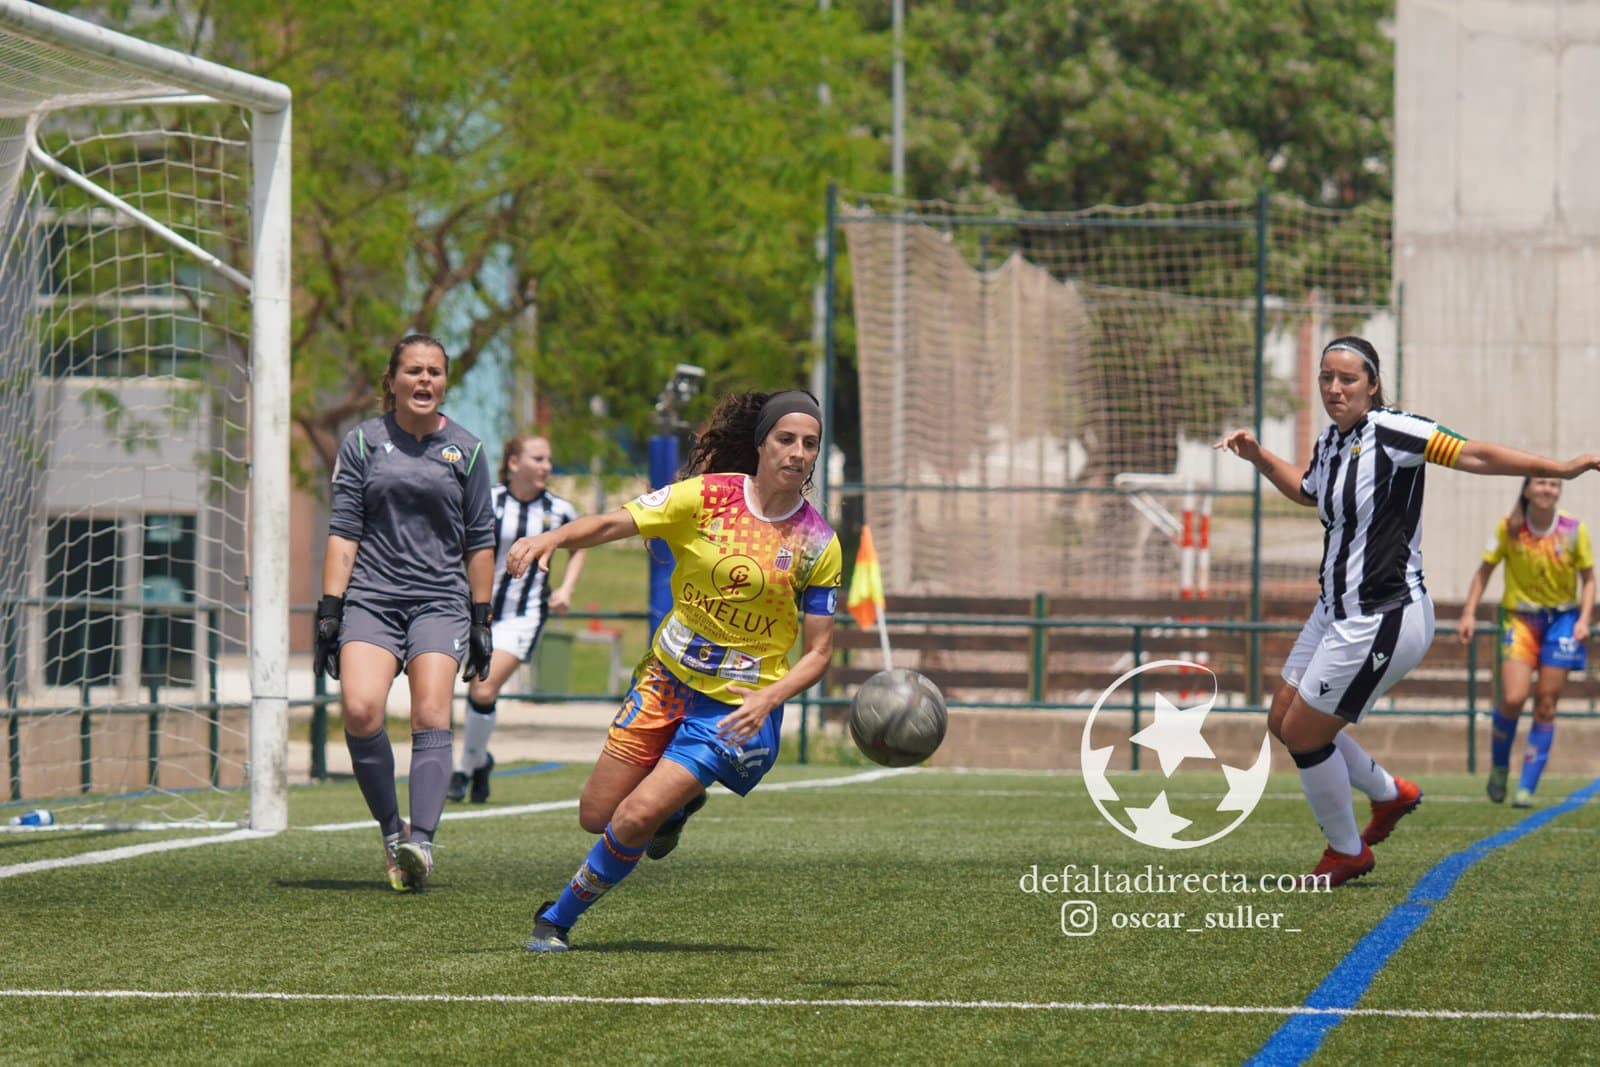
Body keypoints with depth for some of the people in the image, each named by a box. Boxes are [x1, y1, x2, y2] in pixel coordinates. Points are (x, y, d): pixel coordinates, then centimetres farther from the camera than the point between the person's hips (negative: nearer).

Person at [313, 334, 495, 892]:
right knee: (359, 709, -20)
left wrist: (481, 620, 11)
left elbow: (479, 542, 13)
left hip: (440, 601, 0)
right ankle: (391, 830, -4)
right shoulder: (362, 443, 7)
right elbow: (343, 532, 5)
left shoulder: (465, 450, 9)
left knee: (431, 717, -17)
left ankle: (421, 840, -23)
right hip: (371, 597, 0)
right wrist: (329, 610, -1)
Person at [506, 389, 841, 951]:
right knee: (595, 816, 6)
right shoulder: (707, 496, -7)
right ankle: (678, 801, 37)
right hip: (666, 677, 3)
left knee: (634, 820, -14)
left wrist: (766, 699, -21)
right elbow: (614, 523, -13)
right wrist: (552, 537, -33)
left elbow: (817, 652, -3)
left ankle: (558, 919, 7)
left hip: (739, 706, -3)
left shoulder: (818, 544, -7)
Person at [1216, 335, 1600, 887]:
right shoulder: (1329, 444, 7)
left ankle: (1346, 852, 21)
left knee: (1305, 735, -1)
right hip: (1336, 612, 9)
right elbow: (1306, 490, 30)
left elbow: (1472, 455, -22)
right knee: (1283, 721, 18)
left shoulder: (1390, 431, -18)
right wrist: (1258, 456, 18)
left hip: (1380, 623, -9)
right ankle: (1390, 794, 37)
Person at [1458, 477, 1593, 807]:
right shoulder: (1509, 529, -9)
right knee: (1513, 699, -15)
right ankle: (1499, 767, 12)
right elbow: (1485, 570, 2)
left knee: (1546, 705, -1)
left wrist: (1584, 619, -9)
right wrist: (1469, 613, -6)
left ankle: (1527, 788, 5)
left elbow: (1588, 579, 3)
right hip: (1520, 618, -1)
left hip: (1561, 618, 1)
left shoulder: (1574, 530, -8)